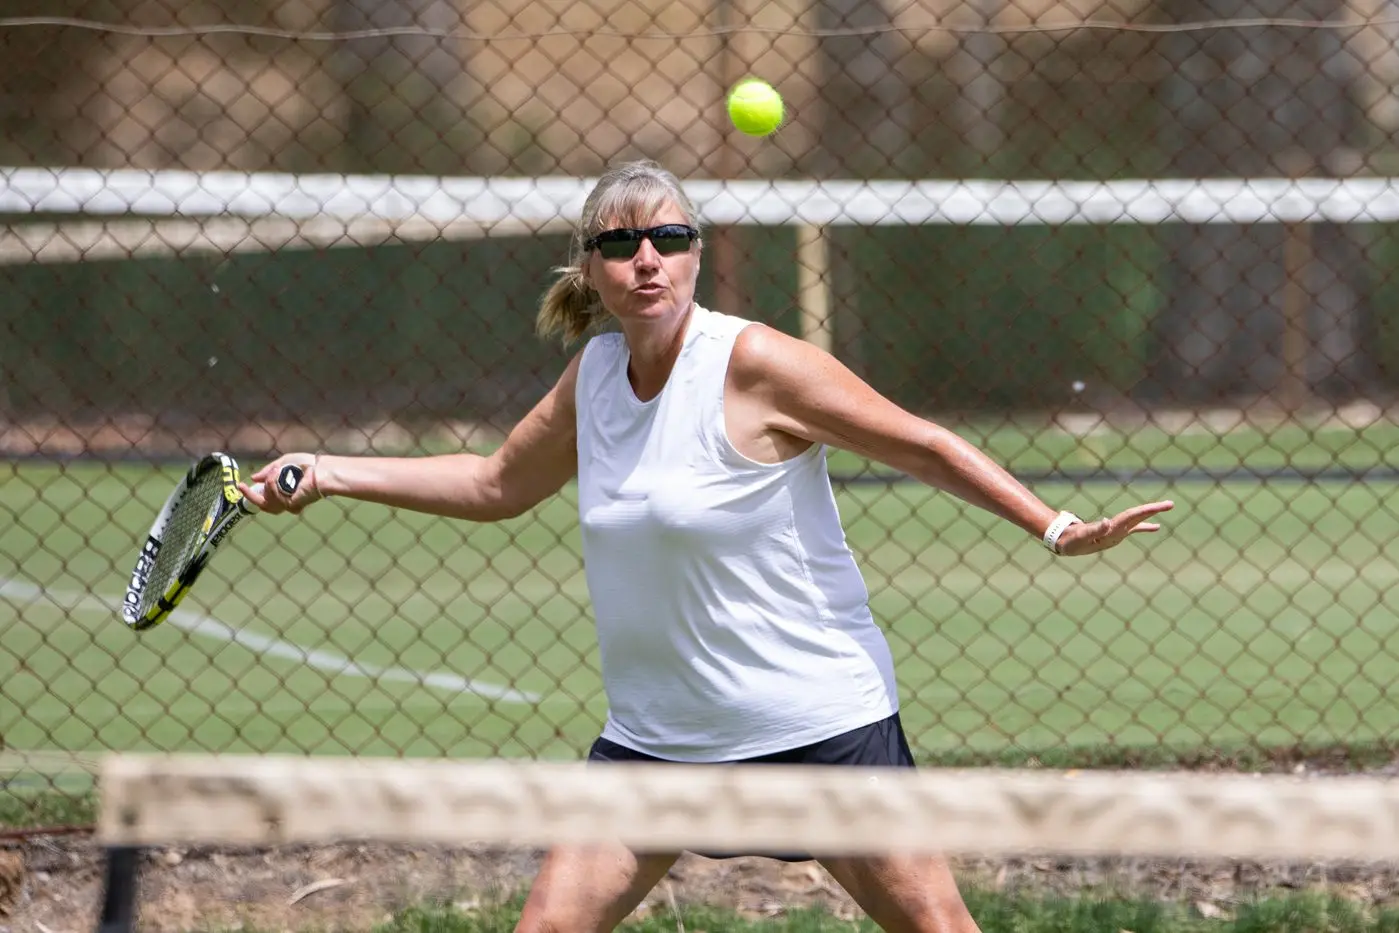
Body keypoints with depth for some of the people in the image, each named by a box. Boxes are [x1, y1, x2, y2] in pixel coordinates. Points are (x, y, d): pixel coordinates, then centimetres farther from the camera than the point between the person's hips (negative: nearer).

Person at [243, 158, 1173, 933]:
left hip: (818, 718, -5)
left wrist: (1056, 528, -18)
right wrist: (329, 472, 14)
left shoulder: (754, 365, -16)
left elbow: (925, 447, -10)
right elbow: (497, 485, 19)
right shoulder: (594, 375, 2)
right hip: (655, 731, 5)